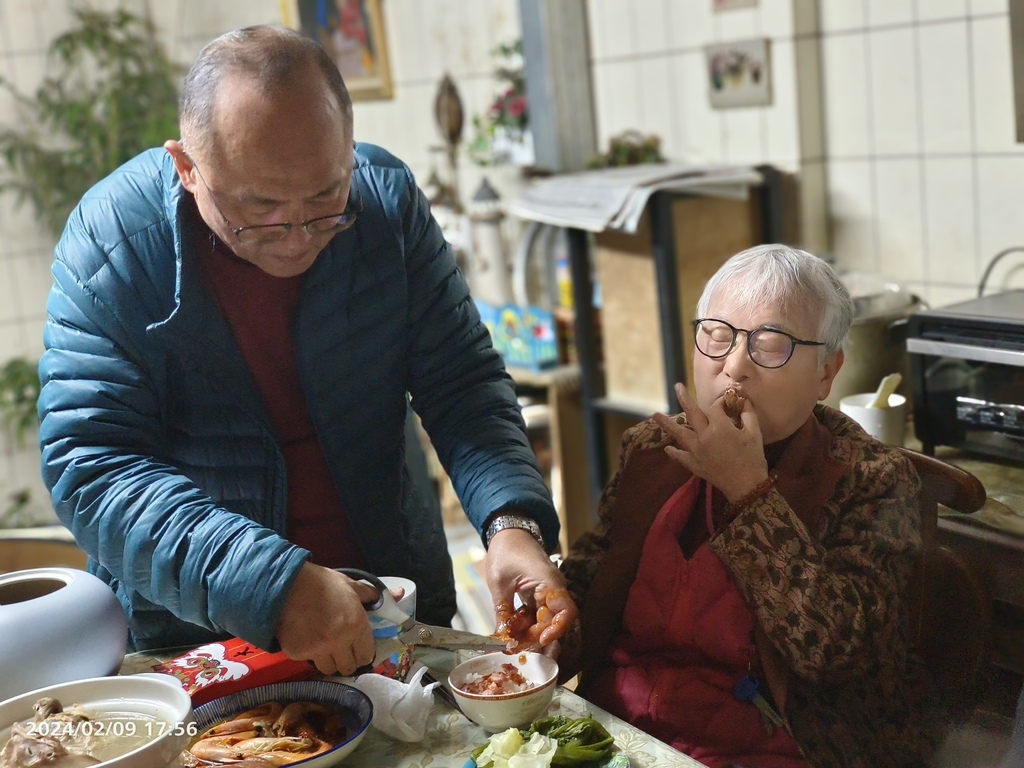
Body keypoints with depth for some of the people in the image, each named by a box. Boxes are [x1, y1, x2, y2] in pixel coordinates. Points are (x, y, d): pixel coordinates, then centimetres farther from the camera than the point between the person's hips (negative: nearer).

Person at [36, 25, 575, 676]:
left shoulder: (388, 197, -8)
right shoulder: (111, 243, -16)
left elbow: (463, 383, -6)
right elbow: (91, 465, -20)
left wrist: (513, 523, -25)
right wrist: (275, 585, -33)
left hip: (398, 595, 1)